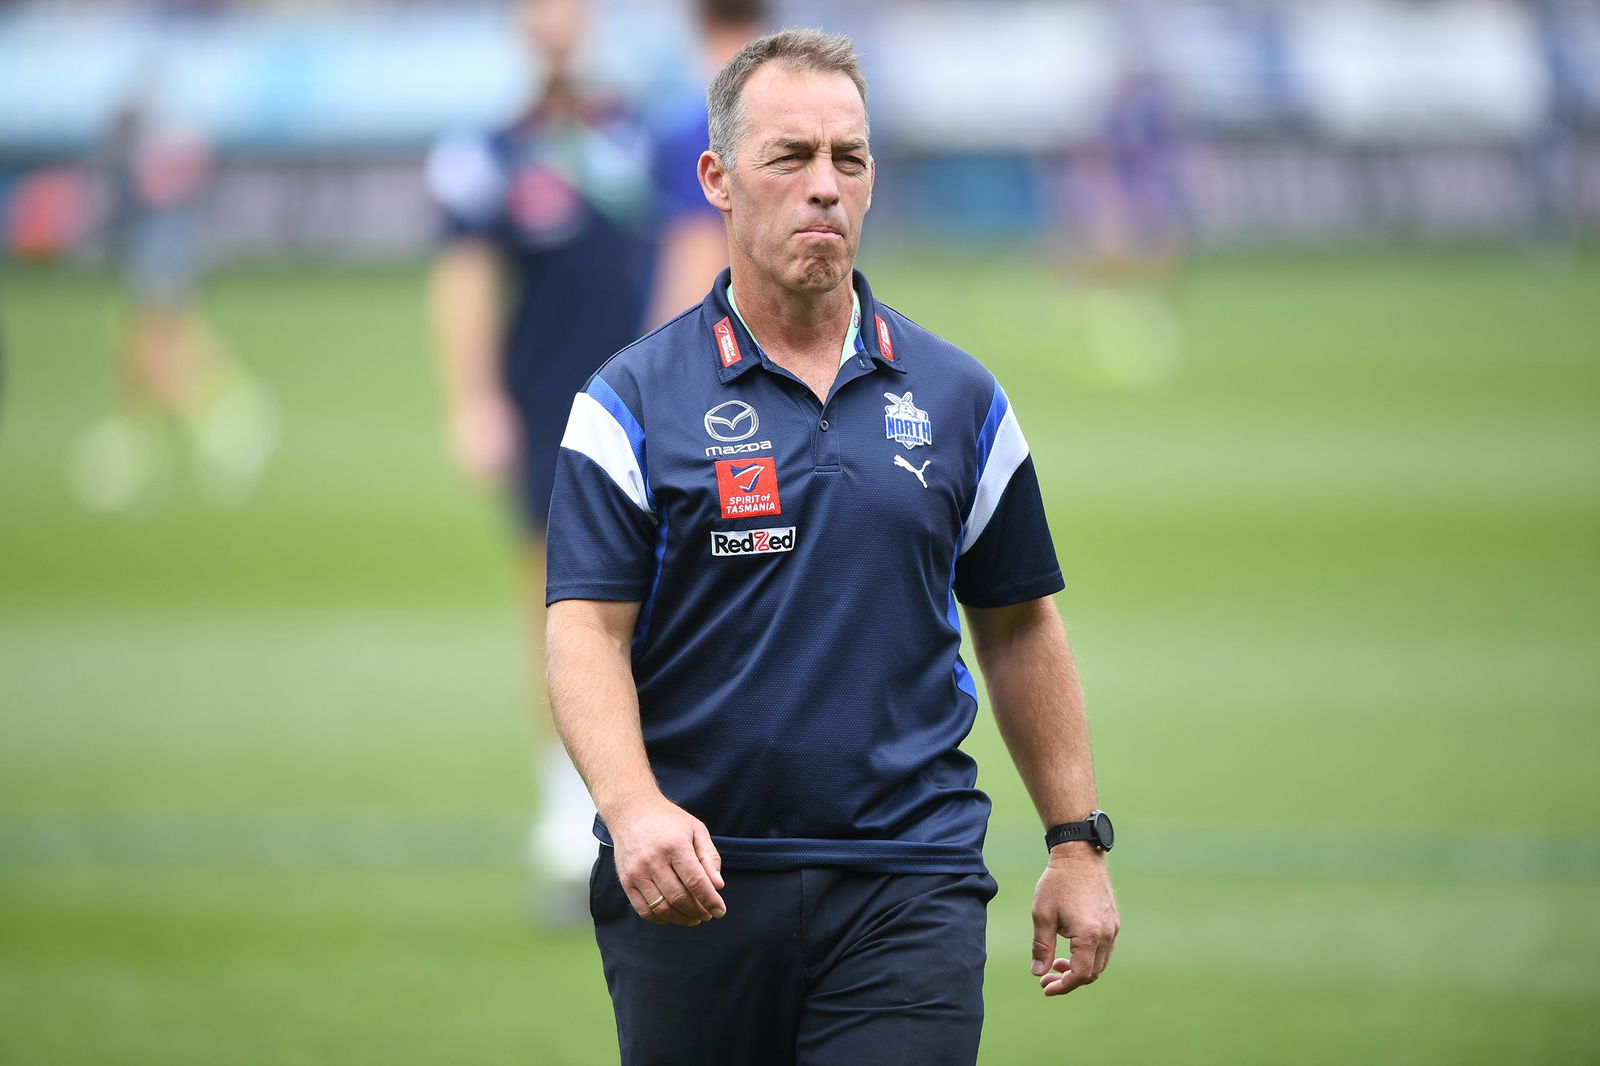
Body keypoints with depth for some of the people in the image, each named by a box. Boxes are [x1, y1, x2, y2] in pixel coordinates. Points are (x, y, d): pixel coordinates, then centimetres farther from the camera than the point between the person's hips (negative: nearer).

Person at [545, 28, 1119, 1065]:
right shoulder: (633, 400, 1)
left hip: (910, 891, 1)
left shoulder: (961, 398, 10)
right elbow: (587, 630, -7)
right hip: (691, 884, -1)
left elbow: (1021, 627, 16)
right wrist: (634, 807, -24)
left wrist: (1079, 843, 11)